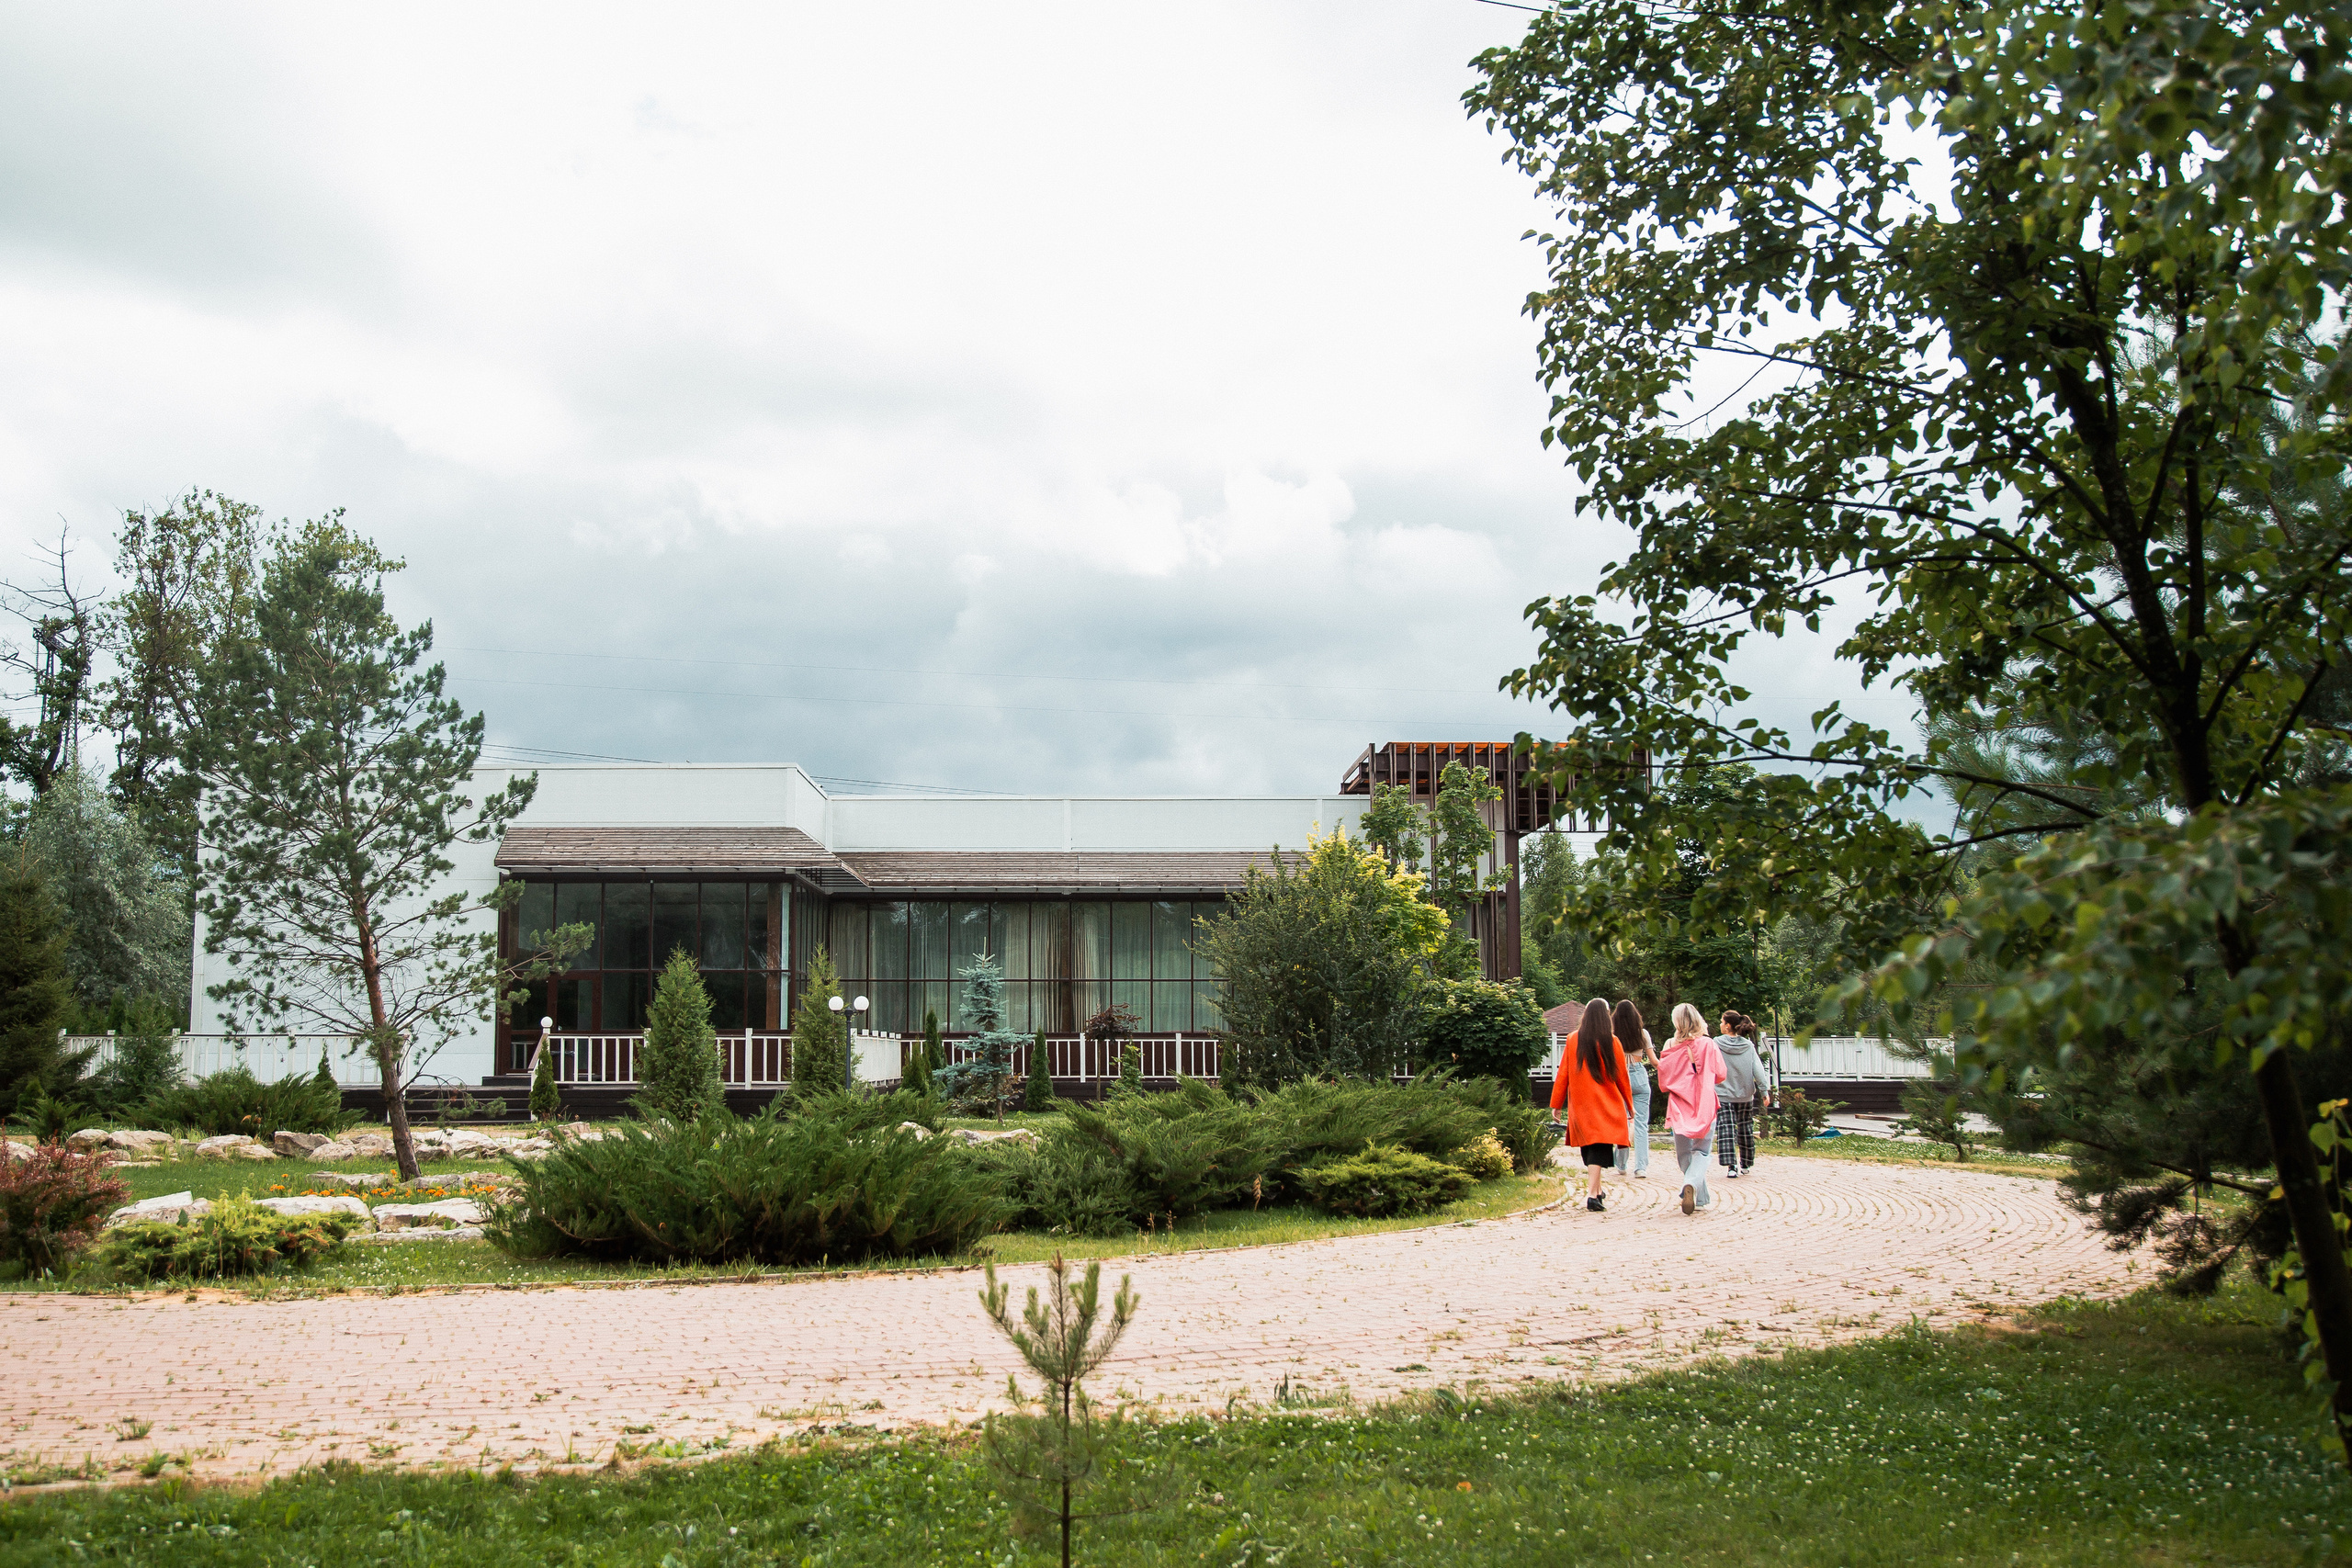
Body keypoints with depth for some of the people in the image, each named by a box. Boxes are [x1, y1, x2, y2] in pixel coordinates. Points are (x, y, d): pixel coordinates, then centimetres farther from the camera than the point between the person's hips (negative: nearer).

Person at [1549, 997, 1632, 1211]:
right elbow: (1621, 1075, 2)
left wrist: (1556, 1104, 9)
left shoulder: (1573, 1041, -1)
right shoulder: (1611, 1041, -6)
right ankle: (1592, 1193, -19)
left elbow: (1562, 1074, 2)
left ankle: (1596, 1189, 26)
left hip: (1580, 1105, 3)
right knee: (1600, 1148, -5)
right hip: (1606, 1105, -2)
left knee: (1588, 1148, 16)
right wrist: (1629, 1105, 14)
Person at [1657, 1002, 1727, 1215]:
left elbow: (1663, 1083, -1)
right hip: (1705, 1107, 0)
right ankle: (1692, 1184, -20)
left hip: (1680, 1108, 0)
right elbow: (1720, 1075, 2)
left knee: (1684, 1155, 13)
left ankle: (1701, 1199, 16)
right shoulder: (1708, 1046, -6)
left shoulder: (1671, 1050, -7)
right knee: (1702, 1151, 7)